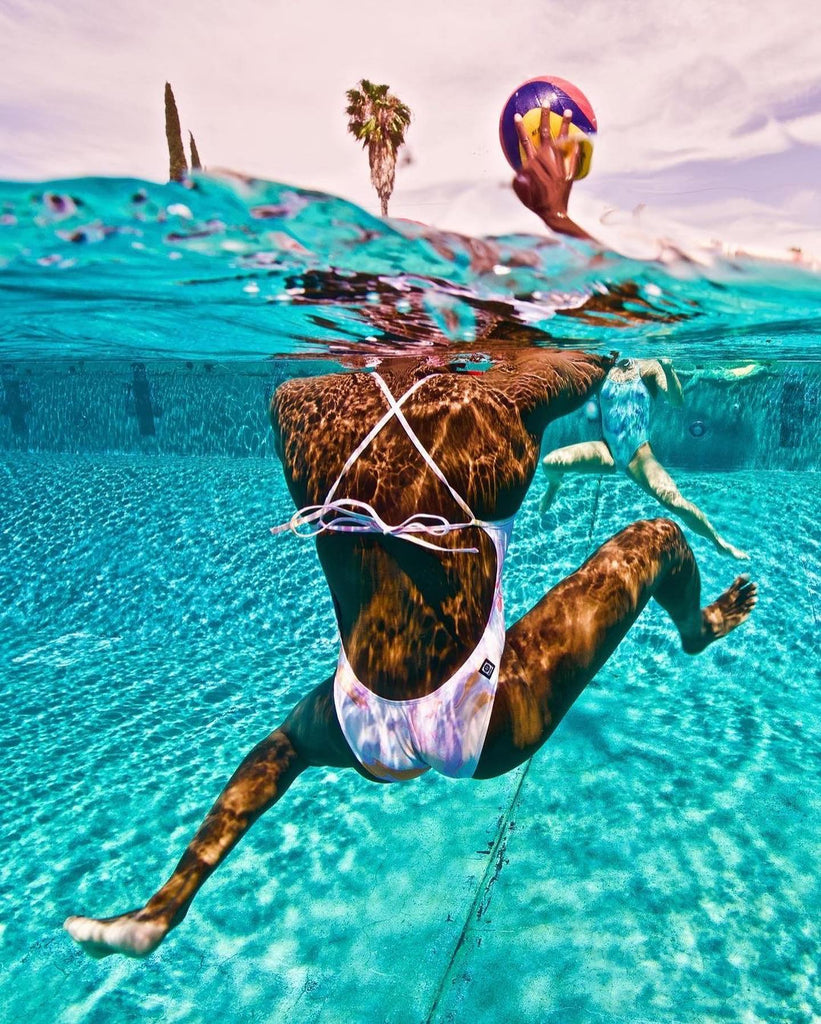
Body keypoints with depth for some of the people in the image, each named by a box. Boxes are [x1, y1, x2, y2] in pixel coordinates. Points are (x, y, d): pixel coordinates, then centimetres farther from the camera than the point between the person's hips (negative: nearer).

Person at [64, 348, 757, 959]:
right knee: (655, 537, 13)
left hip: (367, 731, 4)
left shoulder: (299, 406, -7)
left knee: (287, 740, 41)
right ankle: (695, 630, 48)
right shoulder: (497, 400, -14)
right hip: (485, 733, -3)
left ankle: (166, 906, 45)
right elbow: (598, 360, 7)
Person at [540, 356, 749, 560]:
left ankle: (719, 541, 2)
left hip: (638, 454, -1)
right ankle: (554, 484, 19)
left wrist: (668, 368, -30)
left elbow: (677, 401, -14)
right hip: (608, 450, 2)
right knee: (550, 463, -19)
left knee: (674, 501, -21)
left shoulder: (648, 368, -1)